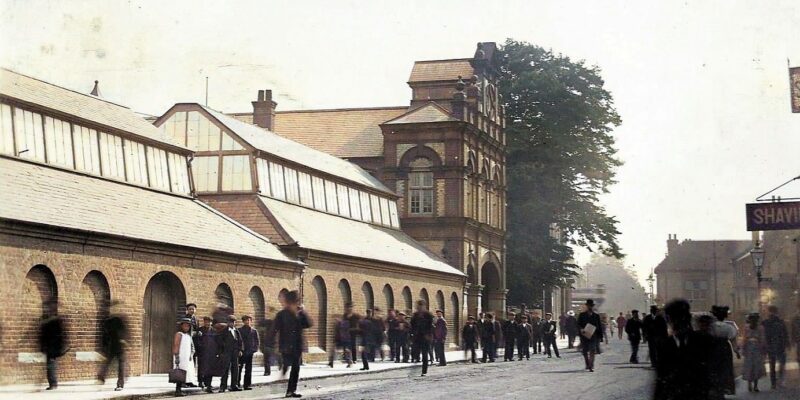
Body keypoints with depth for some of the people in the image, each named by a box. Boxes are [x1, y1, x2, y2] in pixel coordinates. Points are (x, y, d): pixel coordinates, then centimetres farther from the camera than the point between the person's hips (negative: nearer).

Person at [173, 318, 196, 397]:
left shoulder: (188, 335, 18)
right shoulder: (179, 334, -7)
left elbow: (192, 347, 22)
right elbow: (176, 346, -12)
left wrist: (191, 355, 9)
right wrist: (177, 357, -18)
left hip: (188, 360, 8)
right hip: (181, 359, -8)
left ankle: (179, 390, 11)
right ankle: (177, 391, -10)